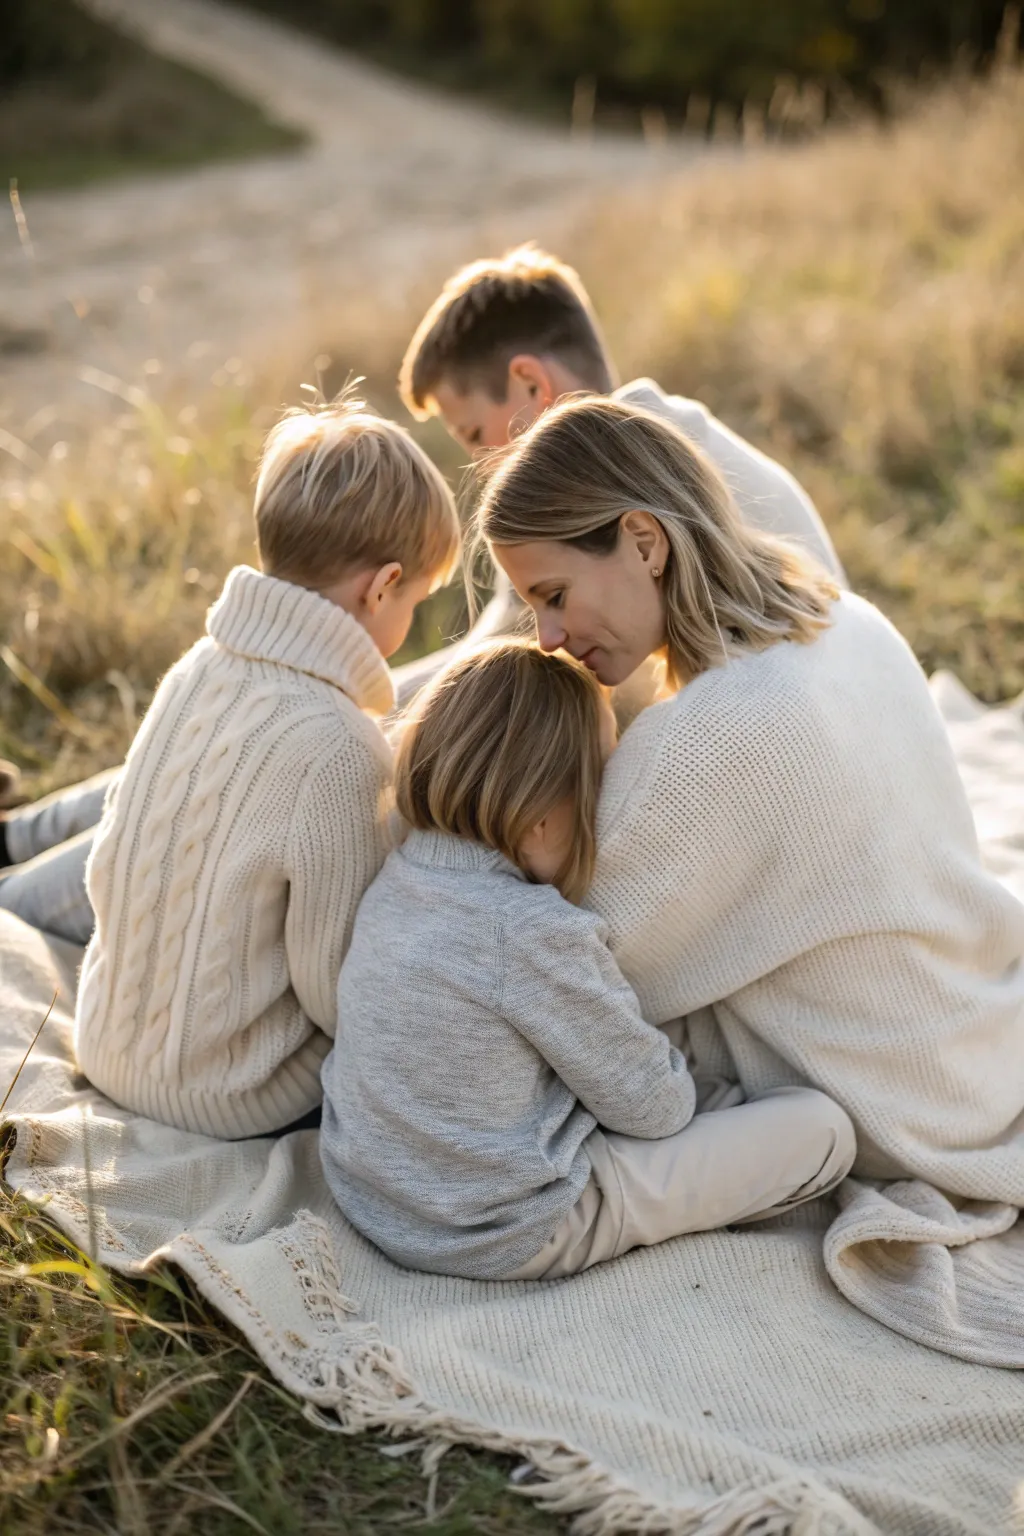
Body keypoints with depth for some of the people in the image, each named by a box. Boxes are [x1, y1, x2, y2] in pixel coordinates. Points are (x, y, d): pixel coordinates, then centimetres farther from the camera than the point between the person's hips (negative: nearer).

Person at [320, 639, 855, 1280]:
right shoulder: (537, 932, -26)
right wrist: (680, 1086, 6)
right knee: (822, 1127, -4)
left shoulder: (395, 878, -1)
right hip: (508, 1240, -8)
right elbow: (652, 1108, -14)